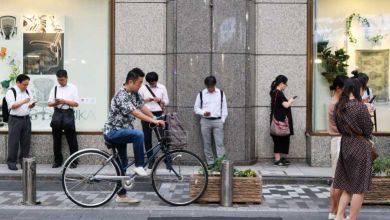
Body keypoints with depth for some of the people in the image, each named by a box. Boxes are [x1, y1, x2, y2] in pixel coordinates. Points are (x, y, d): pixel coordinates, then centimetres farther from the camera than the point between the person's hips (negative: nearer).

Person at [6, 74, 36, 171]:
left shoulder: (28, 92, 12)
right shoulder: (11, 92, -7)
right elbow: (12, 106, -16)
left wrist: (32, 104, -6)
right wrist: (23, 101, -24)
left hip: (26, 119, 6)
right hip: (15, 119, -6)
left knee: (26, 141, 7)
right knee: (14, 142, -2)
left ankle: (24, 161, 16)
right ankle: (11, 162, 5)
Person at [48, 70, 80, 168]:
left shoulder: (73, 88, 2)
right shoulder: (55, 88, 10)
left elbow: (76, 103, -2)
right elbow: (49, 103, 7)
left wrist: (65, 101, -16)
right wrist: (55, 103, -15)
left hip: (68, 114, -3)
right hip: (57, 113, 3)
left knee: (72, 140, 0)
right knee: (56, 139, 8)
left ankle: (74, 161, 8)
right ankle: (57, 161, 19)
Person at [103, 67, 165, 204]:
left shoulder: (135, 94, 6)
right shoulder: (122, 95, -22)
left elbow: (143, 107, 8)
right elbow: (135, 113, -30)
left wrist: (156, 119, -3)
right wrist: (154, 121, -34)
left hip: (121, 132, 9)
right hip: (113, 132, -9)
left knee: (122, 164, 11)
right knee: (138, 134, -33)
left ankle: (121, 195, 19)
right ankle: (139, 166, -18)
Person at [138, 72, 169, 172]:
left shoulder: (162, 88, 6)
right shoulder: (143, 88, 5)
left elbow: (167, 101, 10)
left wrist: (160, 100, -11)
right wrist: (145, 100, -14)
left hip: (158, 114, -1)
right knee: (147, 139, 4)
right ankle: (151, 162, 15)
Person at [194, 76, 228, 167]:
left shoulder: (221, 93, 5)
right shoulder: (201, 94, 3)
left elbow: (224, 108, 9)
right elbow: (196, 108, 7)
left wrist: (222, 120, 1)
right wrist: (203, 113, -12)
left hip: (217, 121, -1)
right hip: (205, 121, 1)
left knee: (219, 143, -6)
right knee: (207, 144, 5)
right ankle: (210, 163, 14)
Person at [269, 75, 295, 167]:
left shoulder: (274, 92, 14)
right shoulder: (278, 93, -17)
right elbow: (286, 105, -21)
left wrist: (288, 101, 11)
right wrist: (290, 101, -3)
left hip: (277, 119, 10)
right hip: (280, 120, -10)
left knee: (280, 140, 14)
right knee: (279, 139, -5)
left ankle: (280, 158, 21)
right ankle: (277, 160, -2)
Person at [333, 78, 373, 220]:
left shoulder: (339, 107, 3)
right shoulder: (360, 106, -16)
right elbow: (368, 131, -9)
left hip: (345, 145, 7)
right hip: (360, 147, -7)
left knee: (347, 186, 16)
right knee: (359, 188, 4)